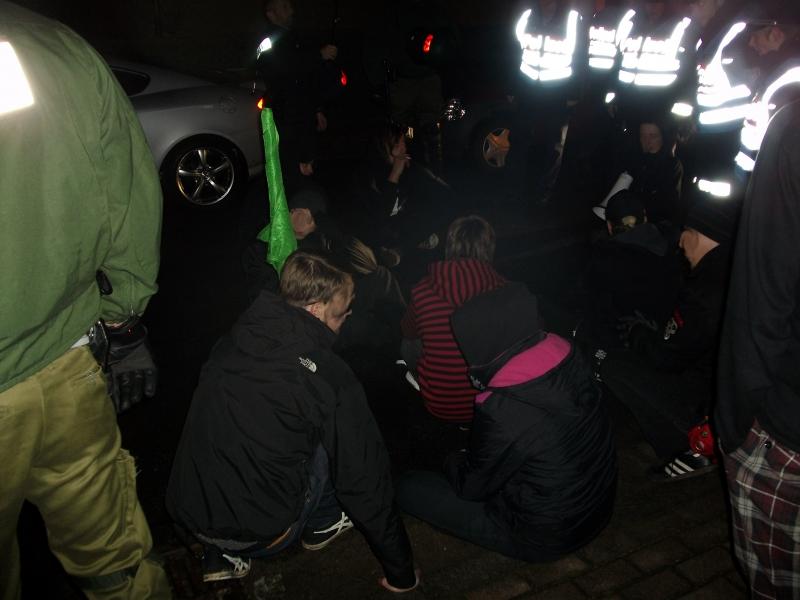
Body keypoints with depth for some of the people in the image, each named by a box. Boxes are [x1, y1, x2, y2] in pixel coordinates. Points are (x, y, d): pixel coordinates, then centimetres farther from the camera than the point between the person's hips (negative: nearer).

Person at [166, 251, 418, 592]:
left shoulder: (231, 343, 2)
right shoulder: (330, 377, -13)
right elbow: (364, 480, -6)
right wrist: (401, 573, 7)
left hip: (186, 514, 5)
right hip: (258, 535, -5)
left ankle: (223, 554, 18)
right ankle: (320, 526, 27)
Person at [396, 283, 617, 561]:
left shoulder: (503, 415, -35)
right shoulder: (568, 357, -15)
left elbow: (470, 487, -14)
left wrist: (453, 461, 7)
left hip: (545, 538, -7)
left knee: (408, 488, 0)